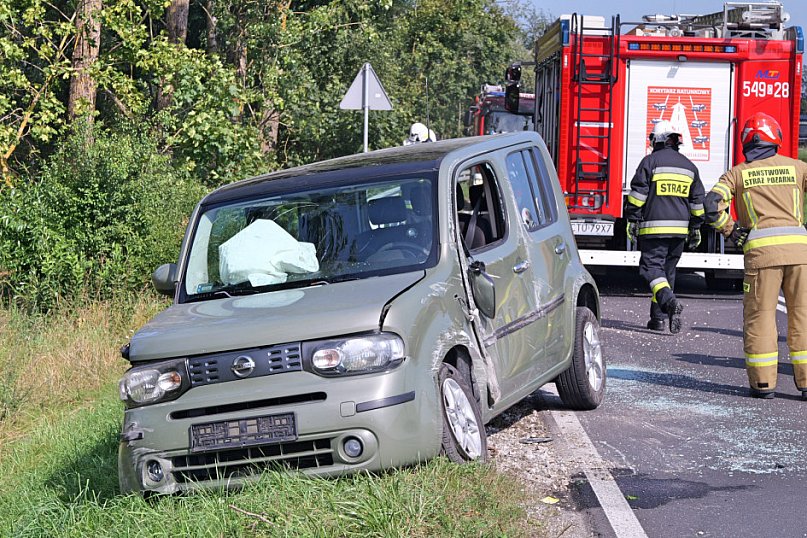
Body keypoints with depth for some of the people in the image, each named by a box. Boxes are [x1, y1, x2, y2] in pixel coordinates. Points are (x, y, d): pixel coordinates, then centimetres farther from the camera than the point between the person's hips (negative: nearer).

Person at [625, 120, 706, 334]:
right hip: (679, 228, 5)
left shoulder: (650, 161, -4)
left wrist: (632, 221, -4)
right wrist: (695, 228, 21)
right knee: (667, 270, 13)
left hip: (654, 228, -5)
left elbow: (638, 194, -9)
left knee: (652, 267, -6)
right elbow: (697, 200, 15)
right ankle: (658, 318, 14)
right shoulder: (689, 166, 13)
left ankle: (670, 302, -30)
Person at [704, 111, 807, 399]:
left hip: (761, 249, -1)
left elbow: (712, 206, -2)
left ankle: (763, 382, 7)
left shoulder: (737, 173, 11)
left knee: (759, 316, 7)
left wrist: (733, 233, 9)